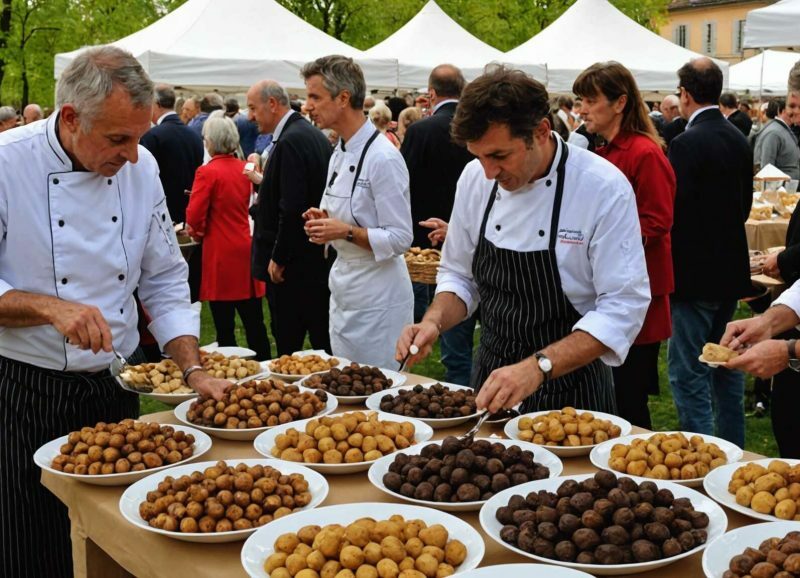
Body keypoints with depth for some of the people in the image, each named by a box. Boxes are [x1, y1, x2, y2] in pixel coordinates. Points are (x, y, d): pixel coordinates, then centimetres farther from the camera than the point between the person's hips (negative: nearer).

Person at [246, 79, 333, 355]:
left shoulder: (290, 141, -18)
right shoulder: (314, 134, 12)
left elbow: (292, 206, -22)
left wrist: (278, 258, -16)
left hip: (292, 262, -9)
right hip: (320, 257, 9)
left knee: (288, 341, 0)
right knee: (321, 335, 14)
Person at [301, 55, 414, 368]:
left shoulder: (383, 158, -18)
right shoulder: (339, 155, 10)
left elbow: (399, 239, -18)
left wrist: (346, 231, -27)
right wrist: (324, 220, 0)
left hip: (377, 298, -9)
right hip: (343, 292, 9)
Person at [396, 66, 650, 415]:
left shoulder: (605, 189, -20)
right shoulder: (476, 178, -5)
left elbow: (623, 309, -22)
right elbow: (461, 276, 7)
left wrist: (537, 368, -32)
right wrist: (433, 322, -13)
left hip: (570, 390, -4)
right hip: (493, 376, 4)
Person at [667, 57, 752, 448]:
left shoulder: (687, 143, -18)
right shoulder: (739, 140, 7)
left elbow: (671, 210, -21)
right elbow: (745, 204, 14)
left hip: (694, 274, -9)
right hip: (730, 270, 9)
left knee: (688, 375, -3)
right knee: (726, 367, 19)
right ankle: (733, 452, 30)